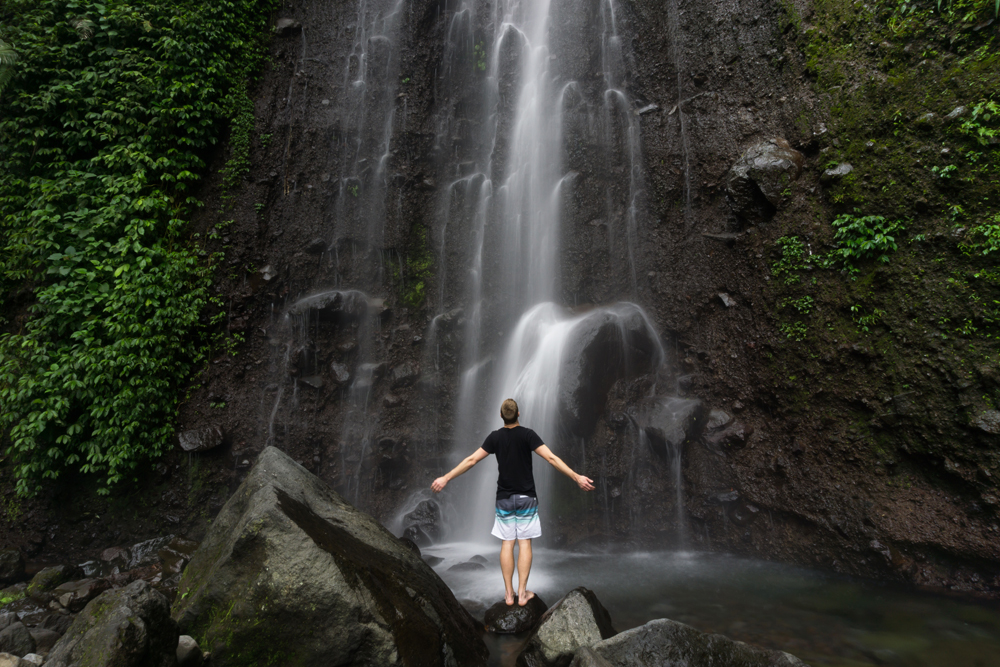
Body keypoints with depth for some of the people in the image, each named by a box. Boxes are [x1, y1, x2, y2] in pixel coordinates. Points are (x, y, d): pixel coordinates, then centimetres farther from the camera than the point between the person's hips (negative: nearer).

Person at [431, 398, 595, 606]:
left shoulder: (495, 437, -3)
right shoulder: (527, 434, -10)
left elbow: (471, 460, -4)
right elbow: (551, 458, -18)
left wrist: (446, 478, 3)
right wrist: (577, 478, -16)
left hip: (504, 498, 2)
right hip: (526, 497, -2)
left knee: (507, 543, 7)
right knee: (524, 543, 5)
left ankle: (509, 593, 12)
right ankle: (522, 593, 7)